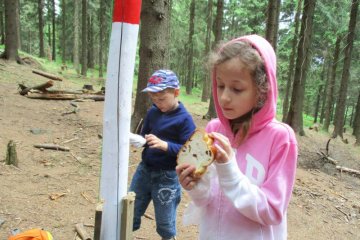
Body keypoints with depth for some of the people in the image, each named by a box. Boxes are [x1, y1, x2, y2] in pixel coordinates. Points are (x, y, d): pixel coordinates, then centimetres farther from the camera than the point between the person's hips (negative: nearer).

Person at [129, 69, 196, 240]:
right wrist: (137, 140, -11)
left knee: (165, 222, 12)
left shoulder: (184, 119, -15)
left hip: (167, 177, -5)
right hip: (144, 170, 6)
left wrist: (164, 145, -33)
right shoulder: (152, 112, 2)